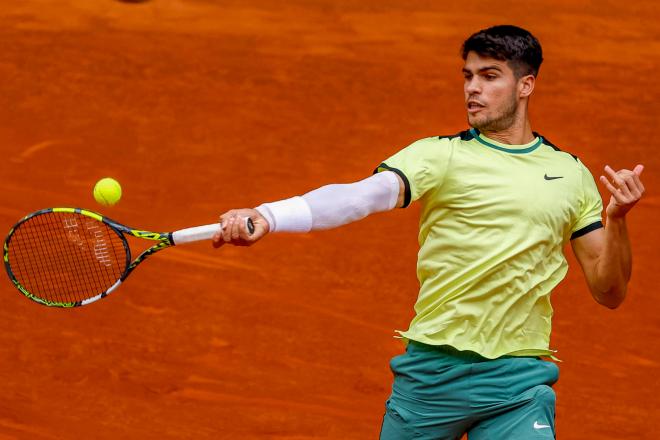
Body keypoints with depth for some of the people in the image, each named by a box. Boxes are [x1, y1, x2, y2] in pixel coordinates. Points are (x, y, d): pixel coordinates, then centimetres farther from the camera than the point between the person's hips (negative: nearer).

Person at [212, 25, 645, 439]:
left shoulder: (572, 174, 9)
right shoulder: (441, 155, -1)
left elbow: (609, 293, 11)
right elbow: (361, 195, -19)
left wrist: (617, 218, -8)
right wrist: (266, 216, -37)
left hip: (519, 382, 1)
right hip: (433, 369, -1)